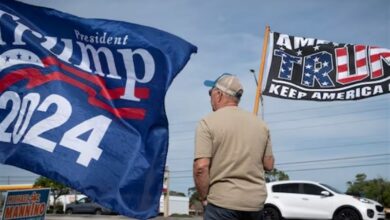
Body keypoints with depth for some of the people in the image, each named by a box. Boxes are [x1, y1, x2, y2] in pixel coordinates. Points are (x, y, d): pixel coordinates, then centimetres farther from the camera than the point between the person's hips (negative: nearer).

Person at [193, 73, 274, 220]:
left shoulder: (208, 123, -8)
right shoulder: (260, 123, 7)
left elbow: (201, 167, -16)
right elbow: (269, 165, 10)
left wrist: (204, 198, -3)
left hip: (223, 202, -5)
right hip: (256, 202, 5)